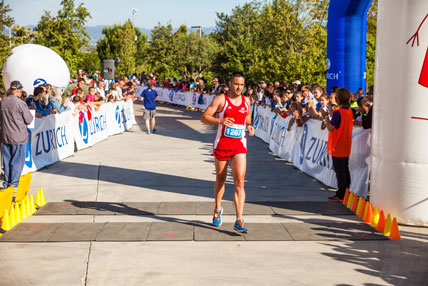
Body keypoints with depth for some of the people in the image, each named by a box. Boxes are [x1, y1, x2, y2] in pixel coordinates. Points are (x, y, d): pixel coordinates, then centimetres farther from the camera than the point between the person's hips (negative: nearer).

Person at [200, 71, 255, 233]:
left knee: (240, 182, -10)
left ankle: (239, 221, -12)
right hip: (222, 144, -2)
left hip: (239, 145, 2)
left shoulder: (246, 101, 7)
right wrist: (220, 120, -27)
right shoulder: (221, 100, -7)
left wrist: (249, 125, 3)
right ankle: (218, 209, 41)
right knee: (220, 179, 15)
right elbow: (204, 118, -10)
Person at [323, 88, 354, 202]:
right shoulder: (350, 111, 7)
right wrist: (330, 120, 16)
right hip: (346, 147, 8)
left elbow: (330, 127, -18)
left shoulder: (338, 113, -19)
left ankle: (341, 195, 0)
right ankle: (346, 193, 20)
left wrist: (326, 120, -1)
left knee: (339, 171, -3)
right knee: (345, 170, 14)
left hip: (337, 147, -8)